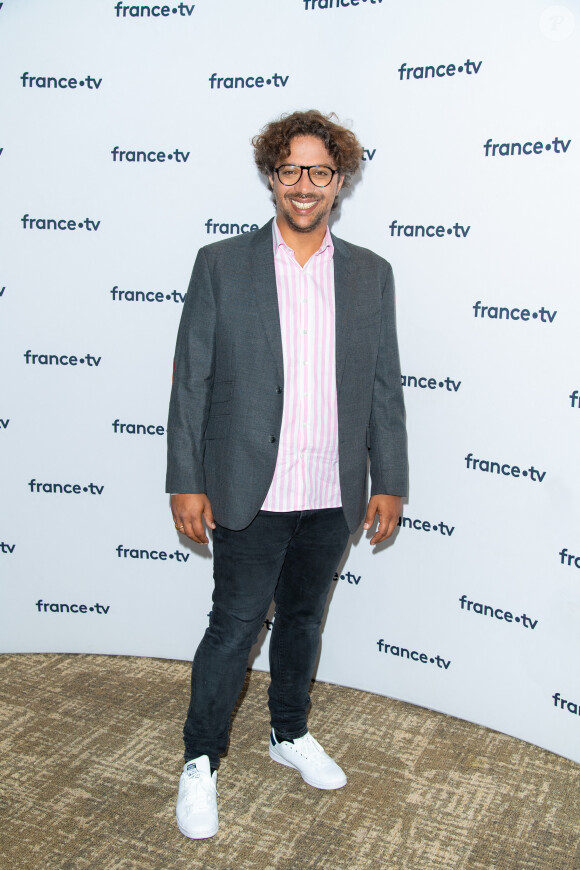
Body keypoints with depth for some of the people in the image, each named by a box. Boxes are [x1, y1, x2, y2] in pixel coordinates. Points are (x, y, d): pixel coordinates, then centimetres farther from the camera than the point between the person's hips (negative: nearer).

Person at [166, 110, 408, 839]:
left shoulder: (370, 274, 4)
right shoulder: (221, 265, -4)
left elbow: (384, 387, 6)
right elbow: (190, 380, -4)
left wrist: (389, 482, 5)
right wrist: (186, 482, -7)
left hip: (333, 498, 3)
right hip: (250, 495, -3)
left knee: (302, 619, 19)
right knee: (233, 627, 4)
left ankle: (290, 734, 41)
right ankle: (201, 762, 25)